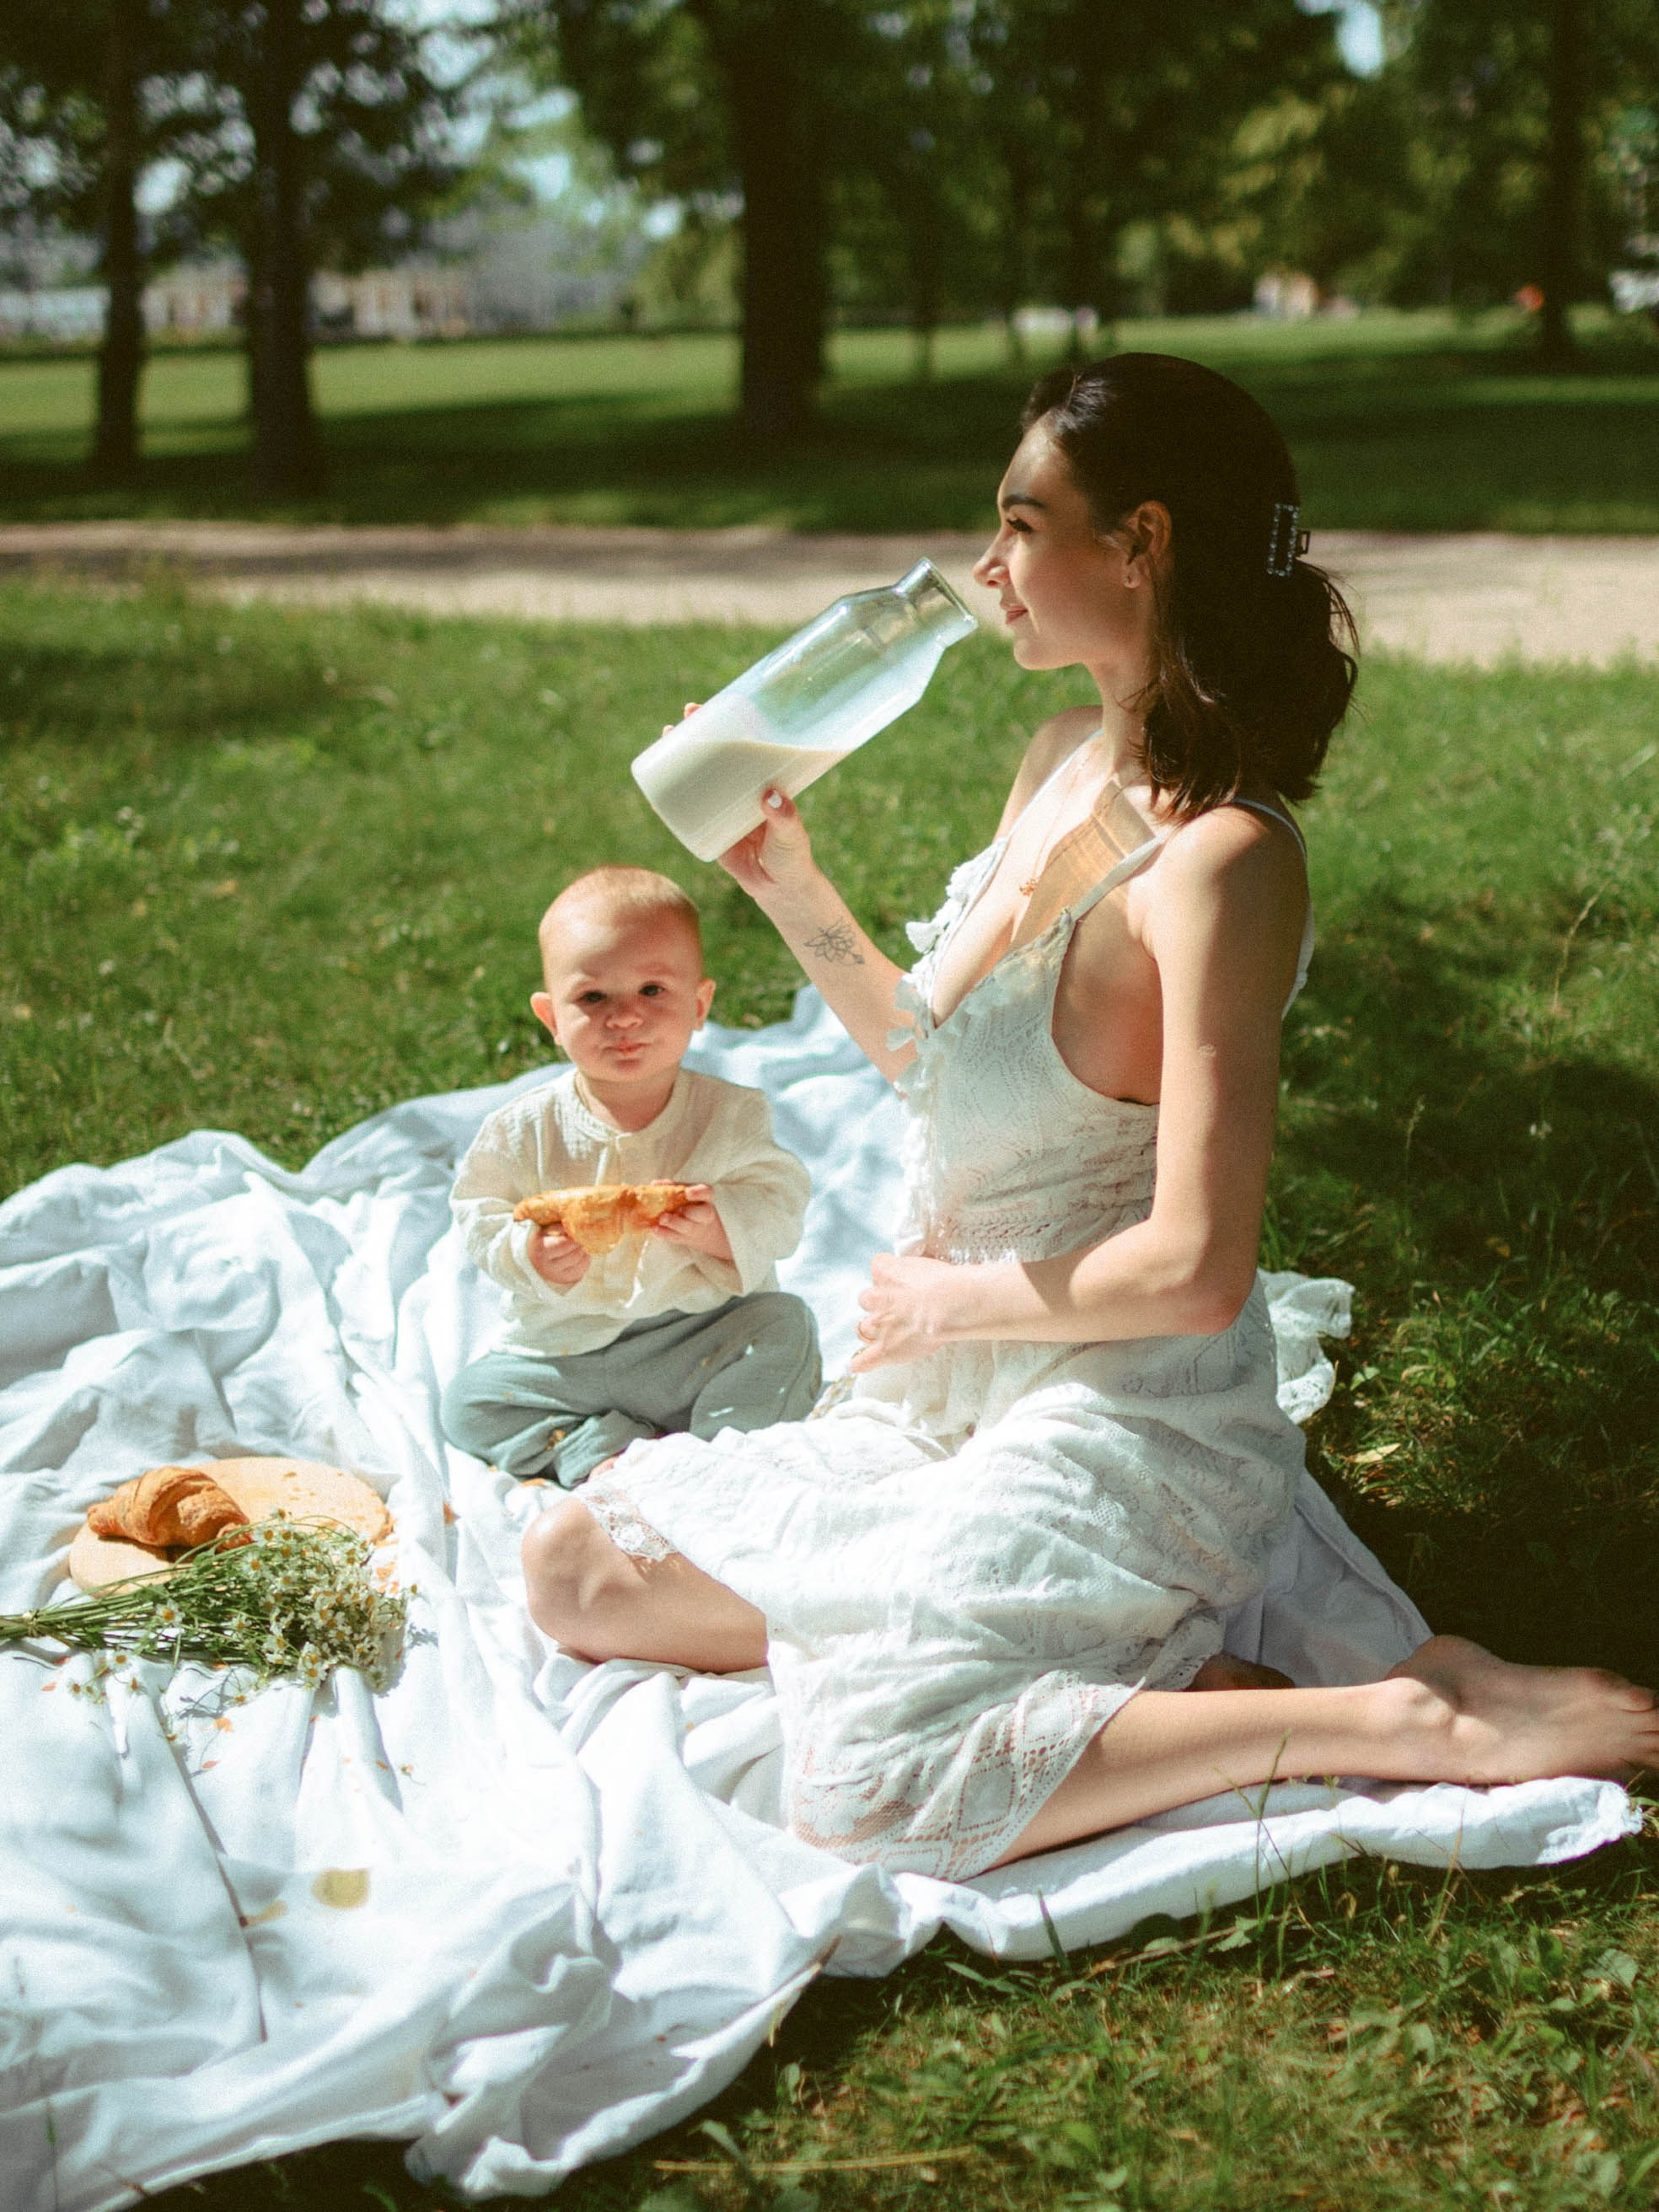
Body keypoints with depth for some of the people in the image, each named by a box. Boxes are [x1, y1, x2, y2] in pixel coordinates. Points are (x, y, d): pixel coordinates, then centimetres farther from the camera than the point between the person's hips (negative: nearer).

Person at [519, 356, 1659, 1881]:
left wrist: (952, 1301, -11)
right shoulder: (1064, 763, 5)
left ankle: (1411, 1719, -13)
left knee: (866, 1783, -26)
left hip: (1131, 1428, -9)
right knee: (579, 1573, 6)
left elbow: (1194, 1273, -25)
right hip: (951, 1409, 9)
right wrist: (793, 893, 8)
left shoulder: (1219, 860, -23)